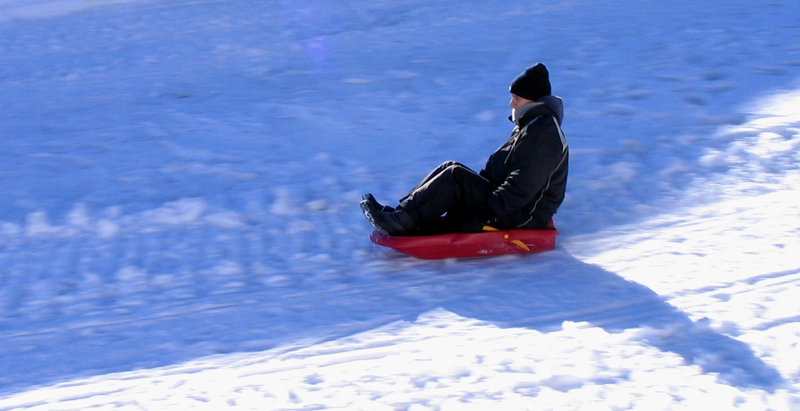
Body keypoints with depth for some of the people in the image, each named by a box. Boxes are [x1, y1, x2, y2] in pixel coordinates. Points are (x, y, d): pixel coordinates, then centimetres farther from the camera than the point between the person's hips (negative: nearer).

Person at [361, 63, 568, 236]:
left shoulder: (542, 135, -19)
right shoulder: (530, 126, 16)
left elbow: (521, 188, -27)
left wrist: (484, 214, -28)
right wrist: (476, 183, 11)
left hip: (523, 218, -10)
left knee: (455, 177, -21)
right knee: (451, 168, 0)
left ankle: (399, 222, -20)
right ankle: (402, 214, -7)